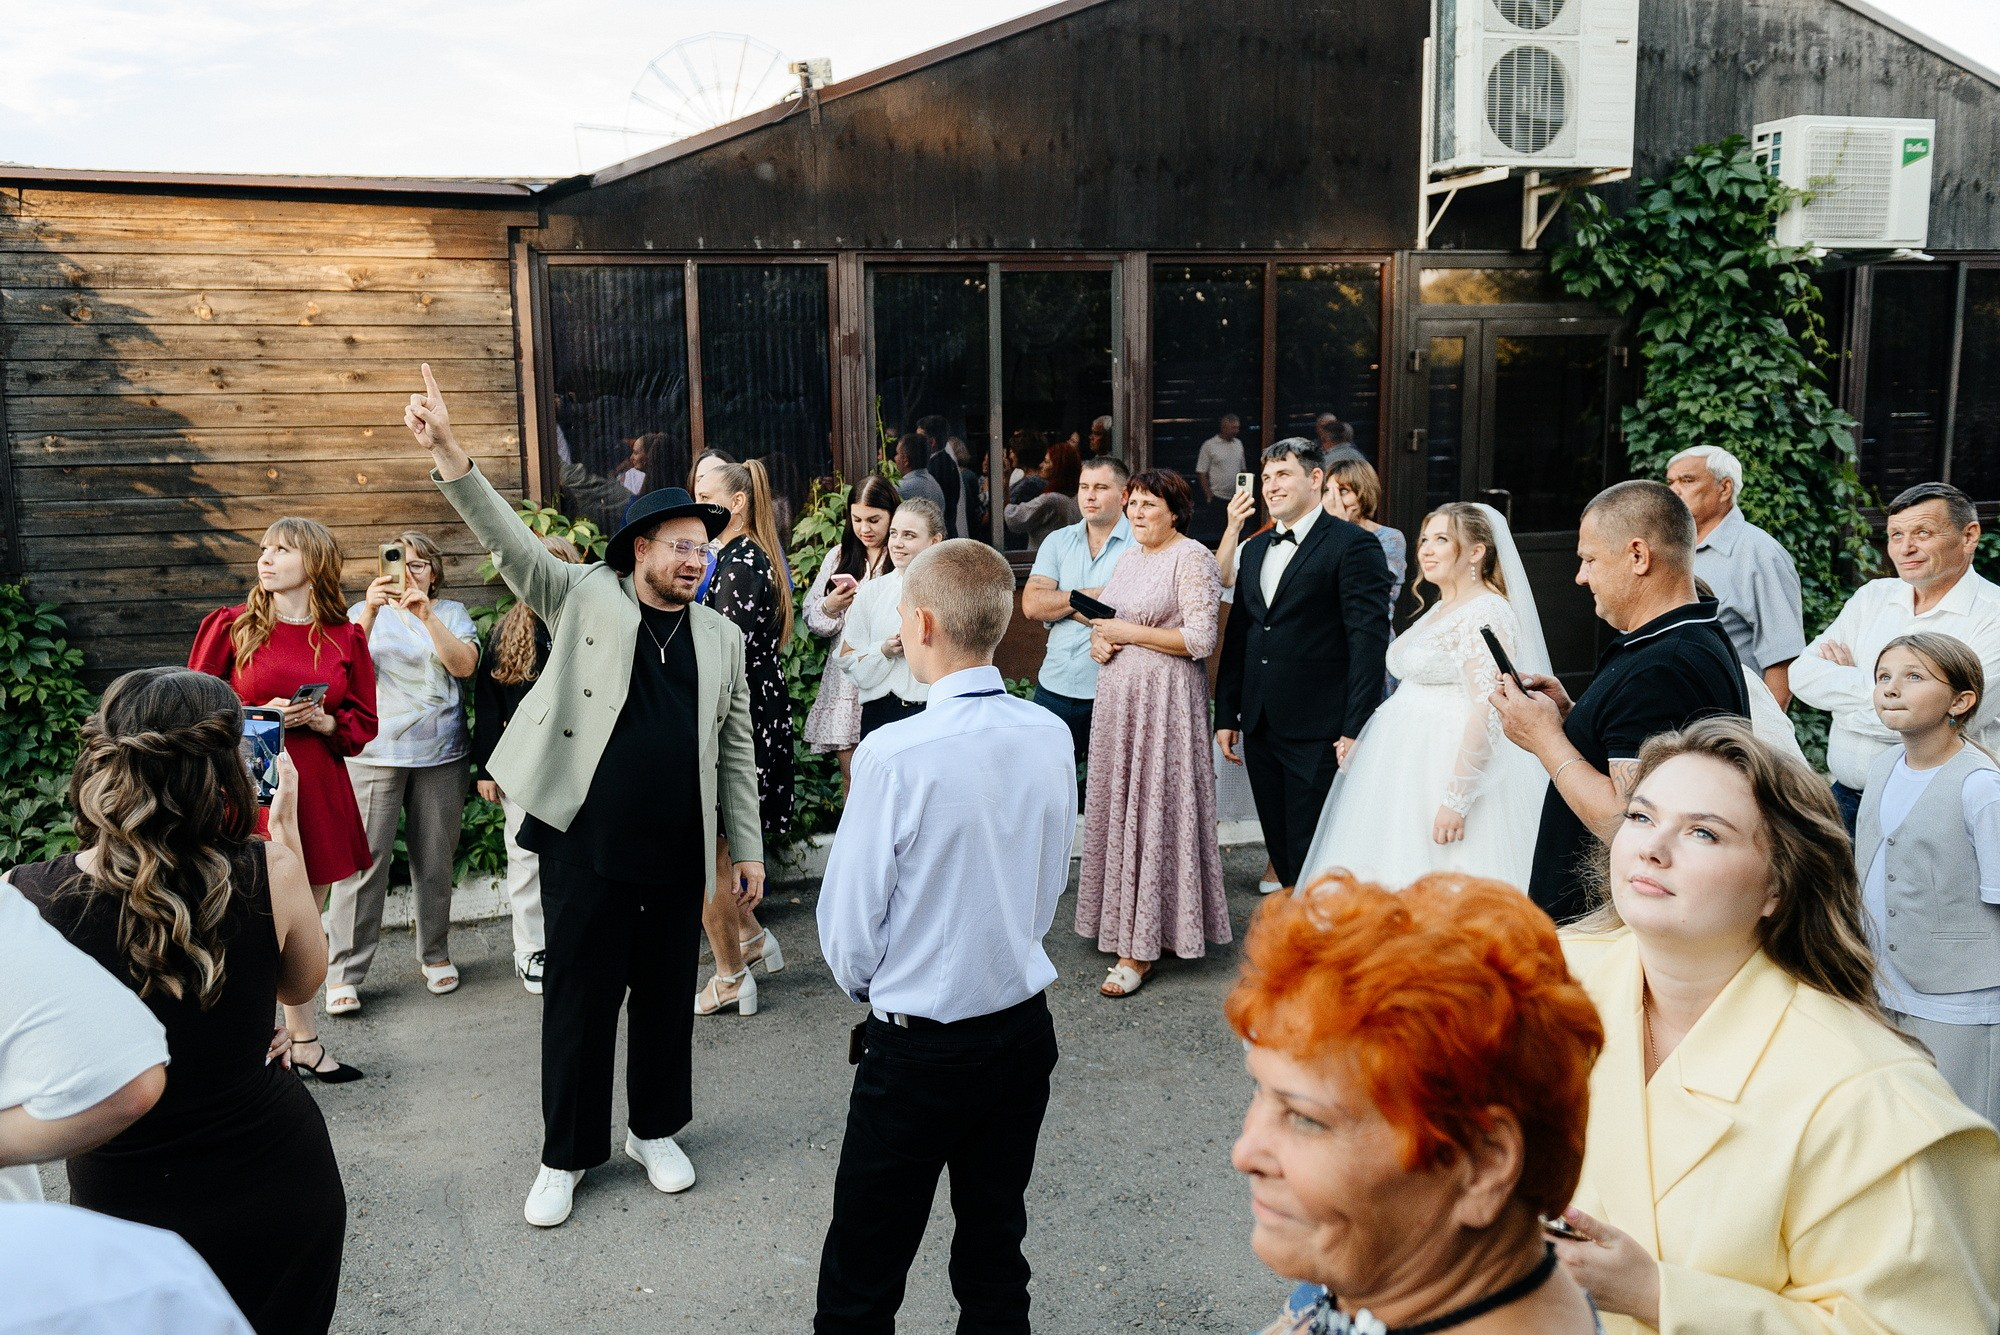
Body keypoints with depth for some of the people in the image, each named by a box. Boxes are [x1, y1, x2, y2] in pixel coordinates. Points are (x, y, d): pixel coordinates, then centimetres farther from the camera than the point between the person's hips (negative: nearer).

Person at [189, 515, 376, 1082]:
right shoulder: (229, 627, 1)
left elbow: (363, 723, 11)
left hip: (318, 791, 3)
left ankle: (304, 1046, 20)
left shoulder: (346, 638, 6)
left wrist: (323, 721, -9)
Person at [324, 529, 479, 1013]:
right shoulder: (366, 612, 11)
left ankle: (435, 955, 23)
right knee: (363, 861, -5)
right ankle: (344, 973, 1)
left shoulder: (452, 613, 12)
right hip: (374, 754, -1)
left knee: (435, 861, 8)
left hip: (441, 755, 1)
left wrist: (427, 616, -17)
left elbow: (465, 665, -6)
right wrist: (370, 612, -20)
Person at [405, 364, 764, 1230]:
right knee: (578, 998, 8)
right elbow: (509, 541, -11)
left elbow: (735, 751, 10)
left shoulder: (721, 637, 8)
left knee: (667, 996, 14)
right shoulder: (584, 597, 1)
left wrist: (747, 848, 8)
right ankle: (567, 1154, 25)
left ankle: (655, 1130, 35)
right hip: (586, 845, -2)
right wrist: (447, 453, -25)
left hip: (679, 857, 3)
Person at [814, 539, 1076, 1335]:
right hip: (1023, 1027, 6)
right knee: (995, 1254, 21)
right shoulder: (1051, 738, -6)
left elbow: (849, 923, -13)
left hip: (917, 1050, -5)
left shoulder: (896, 756, -23)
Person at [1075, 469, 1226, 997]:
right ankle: (1125, 927, 21)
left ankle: (1140, 949, 1)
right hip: (1117, 695, 8)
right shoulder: (1129, 557, 15)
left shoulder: (1191, 557, -9)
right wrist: (1099, 643, 1)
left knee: (1154, 808, -5)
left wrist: (1131, 633, -14)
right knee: (1119, 805, 10)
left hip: (1164, 699, -8)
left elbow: (1201, 639, -17)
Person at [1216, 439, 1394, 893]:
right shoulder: (1254, 549, 16)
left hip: (1320, 733, -7)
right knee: (1282, 853, 13)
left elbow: (1369, 639, -12)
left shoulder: (1354, 545, -6)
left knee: (1313, 859, -1)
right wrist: (1226, 715, 13)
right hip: (1260, 729, 7)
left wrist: (1356, 729, -17)